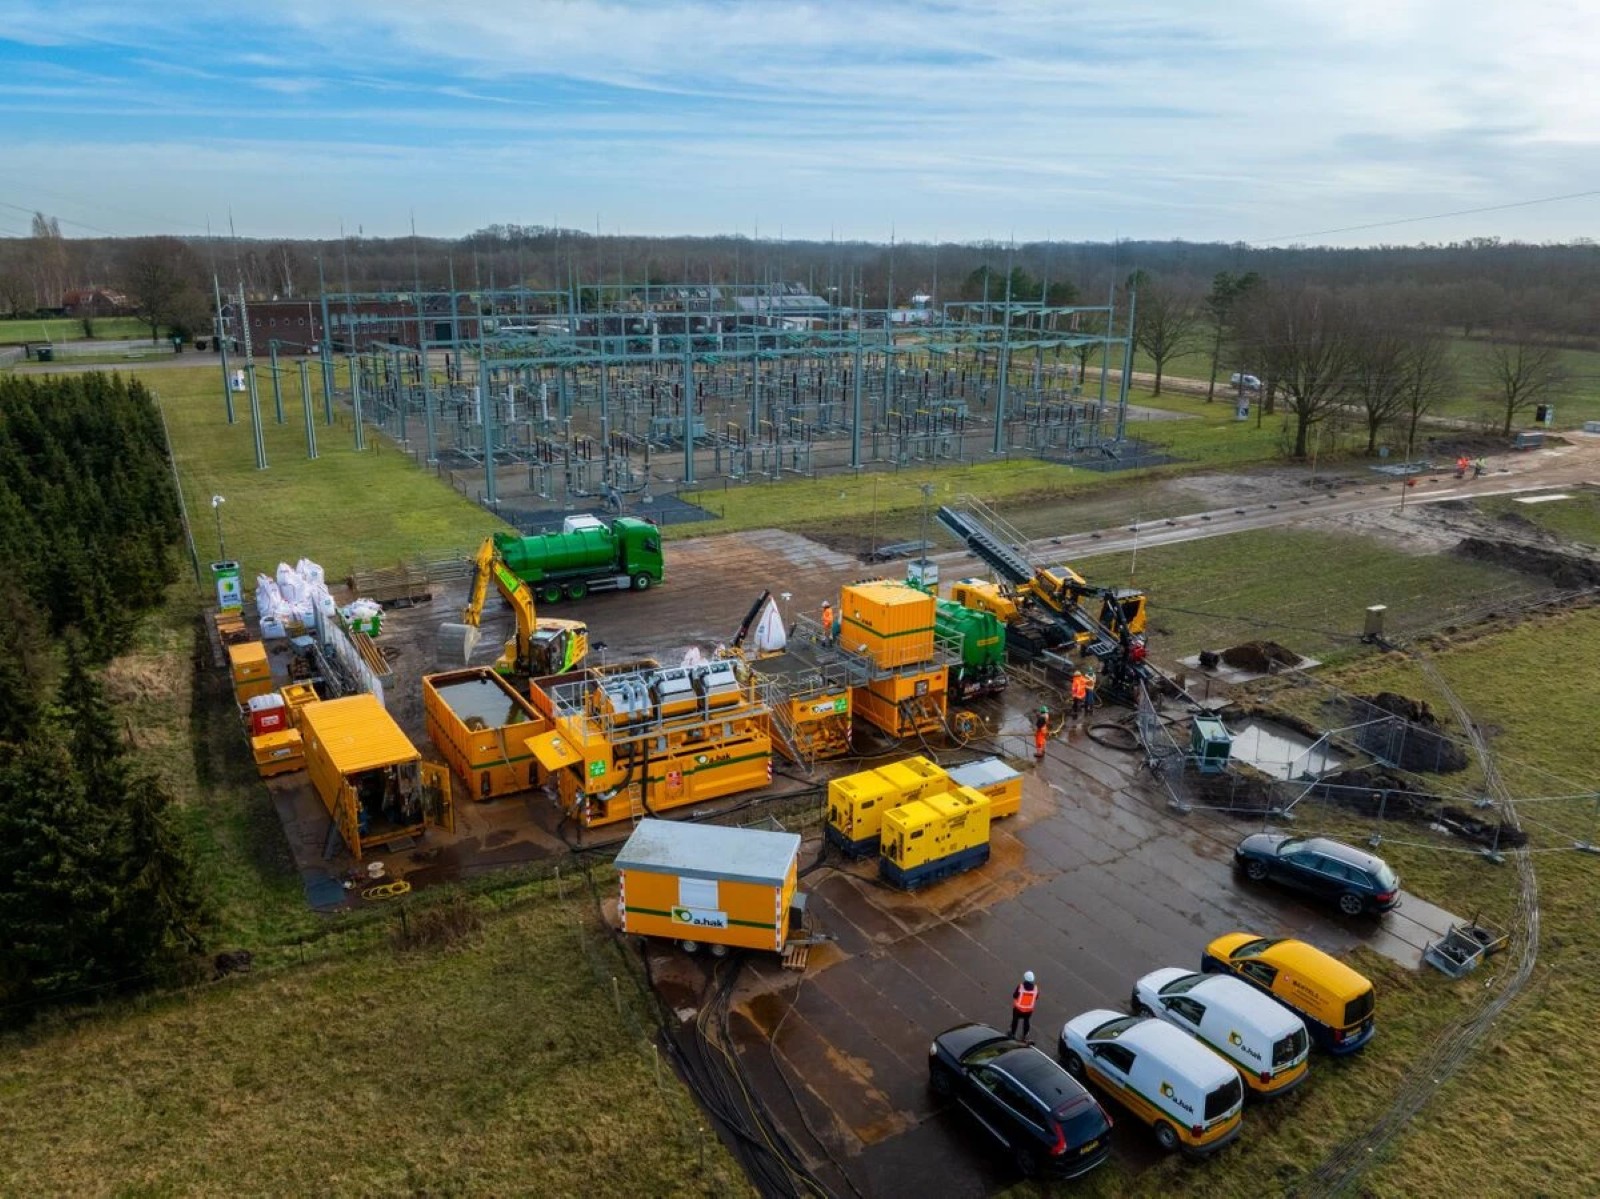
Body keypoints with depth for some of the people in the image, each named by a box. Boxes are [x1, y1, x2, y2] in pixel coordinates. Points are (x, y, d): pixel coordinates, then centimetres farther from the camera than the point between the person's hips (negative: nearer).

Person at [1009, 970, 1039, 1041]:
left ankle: (1013, 1034, 36)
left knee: (1015, 1020, 21)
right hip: (1029, 1009, 2)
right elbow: (1036, 998, -3)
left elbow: (1015, 996, -14)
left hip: (1018, 1008, -2)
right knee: (1026, 1021, 23)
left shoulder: (1020, 986, -27)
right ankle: (1024, 1036, 36)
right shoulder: (1035, 988, -18)